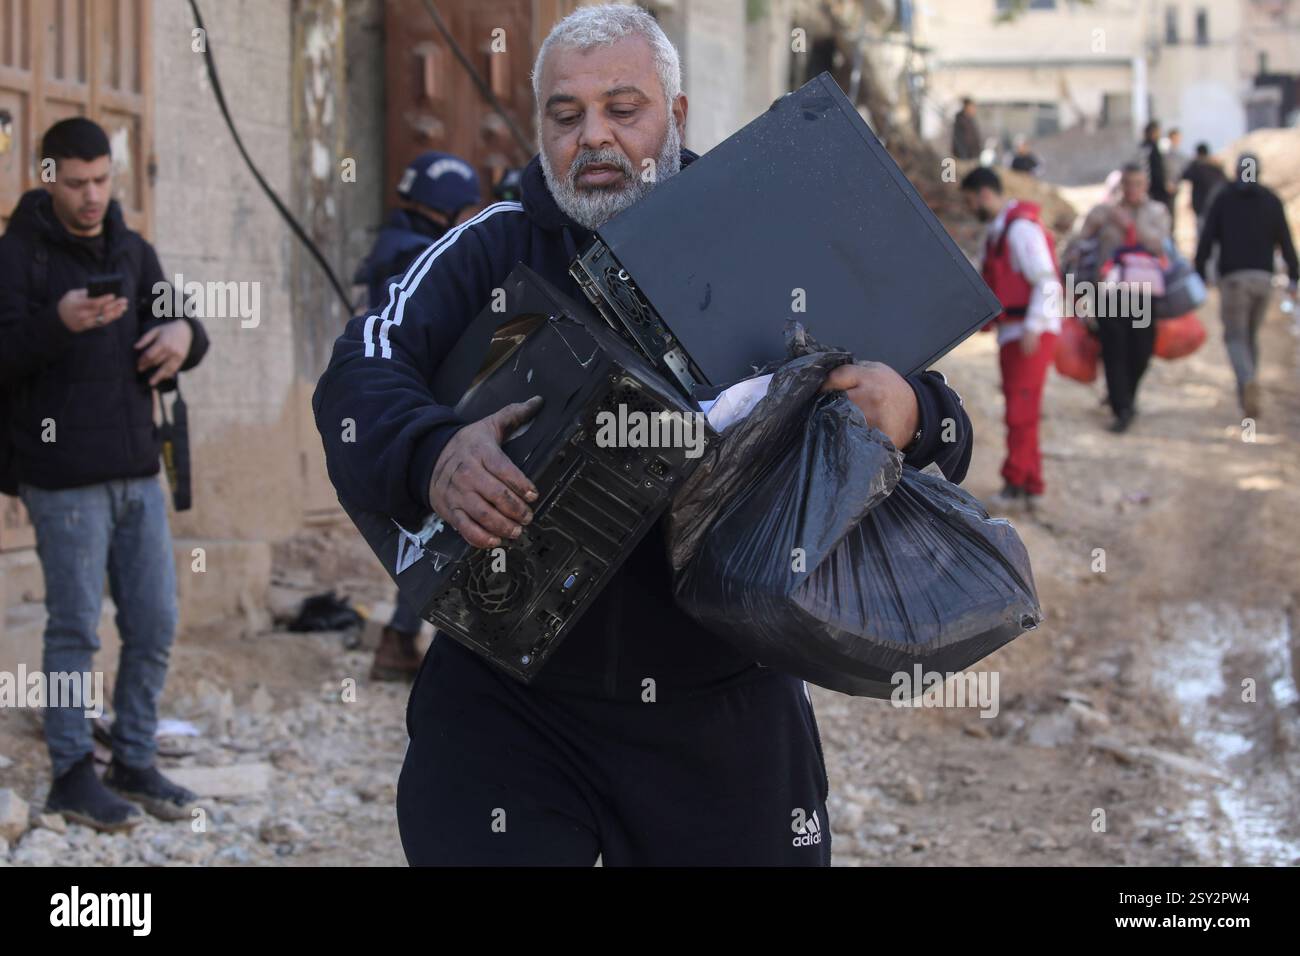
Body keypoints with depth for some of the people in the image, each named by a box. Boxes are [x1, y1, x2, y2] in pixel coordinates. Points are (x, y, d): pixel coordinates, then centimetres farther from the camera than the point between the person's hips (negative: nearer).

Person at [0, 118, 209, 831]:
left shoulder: (134, 253, 12)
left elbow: (170, 327, 18)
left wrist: (184, 334, -6)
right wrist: (57, 322, -31)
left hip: (138, 473, 6)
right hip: (64, 479, -6)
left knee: (155, 627, 8)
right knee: (75, 631, 0)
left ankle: (134, 763, 21)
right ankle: (72, 775, 11)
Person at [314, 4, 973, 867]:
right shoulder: (490, 251, 2)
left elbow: (942, 433, 0)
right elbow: (361, 377, -13)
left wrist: (909, 415, -26)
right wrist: (432, 457, -35)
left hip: (725, 705, 1)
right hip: (508, 693, -1)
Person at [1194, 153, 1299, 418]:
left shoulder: (1223, 198, 3)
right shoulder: (1272, 200, 8)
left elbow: (1207, 239, -2)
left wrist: (1199, 275, 1)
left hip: (1233, 277, -3)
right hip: (1263, 277, 3)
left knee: (1235, 337, -1)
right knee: (1251, 336, 17)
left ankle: (1248, 382, -29)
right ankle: (1246, 395, 19)